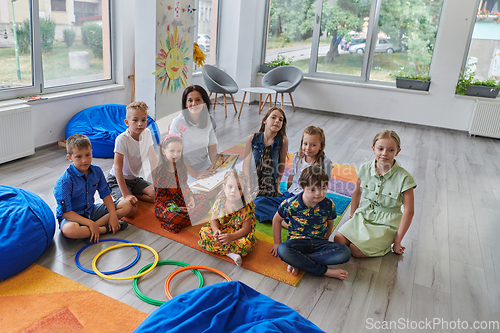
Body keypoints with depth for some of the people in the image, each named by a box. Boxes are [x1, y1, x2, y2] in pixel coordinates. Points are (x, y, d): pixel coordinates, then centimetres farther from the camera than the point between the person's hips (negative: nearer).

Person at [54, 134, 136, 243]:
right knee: (68, 229, -43)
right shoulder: (65, 181, -22)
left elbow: (105, 194, 3)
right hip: (73, 216, -6)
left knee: (128, 206, -5)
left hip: (92, 211, 6)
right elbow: (66, 212, -23)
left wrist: (113, 215, -12)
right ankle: (106, 229, -22)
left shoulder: (96, 171, -5)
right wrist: (90, 223, -30)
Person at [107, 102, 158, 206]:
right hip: (118, 179, -6)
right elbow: (118, 168, -29)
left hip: (136, 178, 6)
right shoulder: (122, 139, -26)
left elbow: (153, 160, 4)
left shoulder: (147, 133, -7)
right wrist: (126, 195, -36)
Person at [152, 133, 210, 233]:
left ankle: (186, 217, -19)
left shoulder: (180, 167, 5)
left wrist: (190, 198, -8)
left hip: (182, 200, 7)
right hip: (165, 205, -7)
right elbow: (160, 195, -12)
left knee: (203, 199, -8)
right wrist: (176, 208, -17)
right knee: (173, 217, -36)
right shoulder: (159, 172, -15)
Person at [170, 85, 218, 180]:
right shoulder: (178, 122, -13)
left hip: (205, 167, 4)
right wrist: (196, 174, -21)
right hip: (185, 171, -4)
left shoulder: (209, 120, 2)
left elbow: (212, 148, 4)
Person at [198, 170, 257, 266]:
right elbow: (214, 220, -3)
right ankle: (231, 253, -25)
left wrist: (231, 236, -33)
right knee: (204, 232, -20)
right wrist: (216, 230, -26)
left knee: (246, 243, -34)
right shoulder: (220, 201, -12)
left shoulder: (246, 207, -21)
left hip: (239, 233, -4)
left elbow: (245, 228, -19)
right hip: (221, 230, 5)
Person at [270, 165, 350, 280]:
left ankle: (297, 261, -23)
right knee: (282, 250, -37)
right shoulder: (291, 204, -12)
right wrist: (277, 243, 7)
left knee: (345, 253, -25)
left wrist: (325, 239, 15)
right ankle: (325, 271, -25)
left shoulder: (329, 205, -6)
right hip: (297, 241, -2)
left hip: (319, 243, 3)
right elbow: (277, 219, 4)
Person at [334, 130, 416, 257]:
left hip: (386, 224, -4)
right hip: (363, 216, 4)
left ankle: (384, 244, 6)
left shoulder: (404, 178, -17)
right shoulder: (365, 169, -6)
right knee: (339, 240, -16)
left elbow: (408, 211, -13)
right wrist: (353, 214, 19)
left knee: (356, 250, -21)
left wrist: (397, 241, -11)